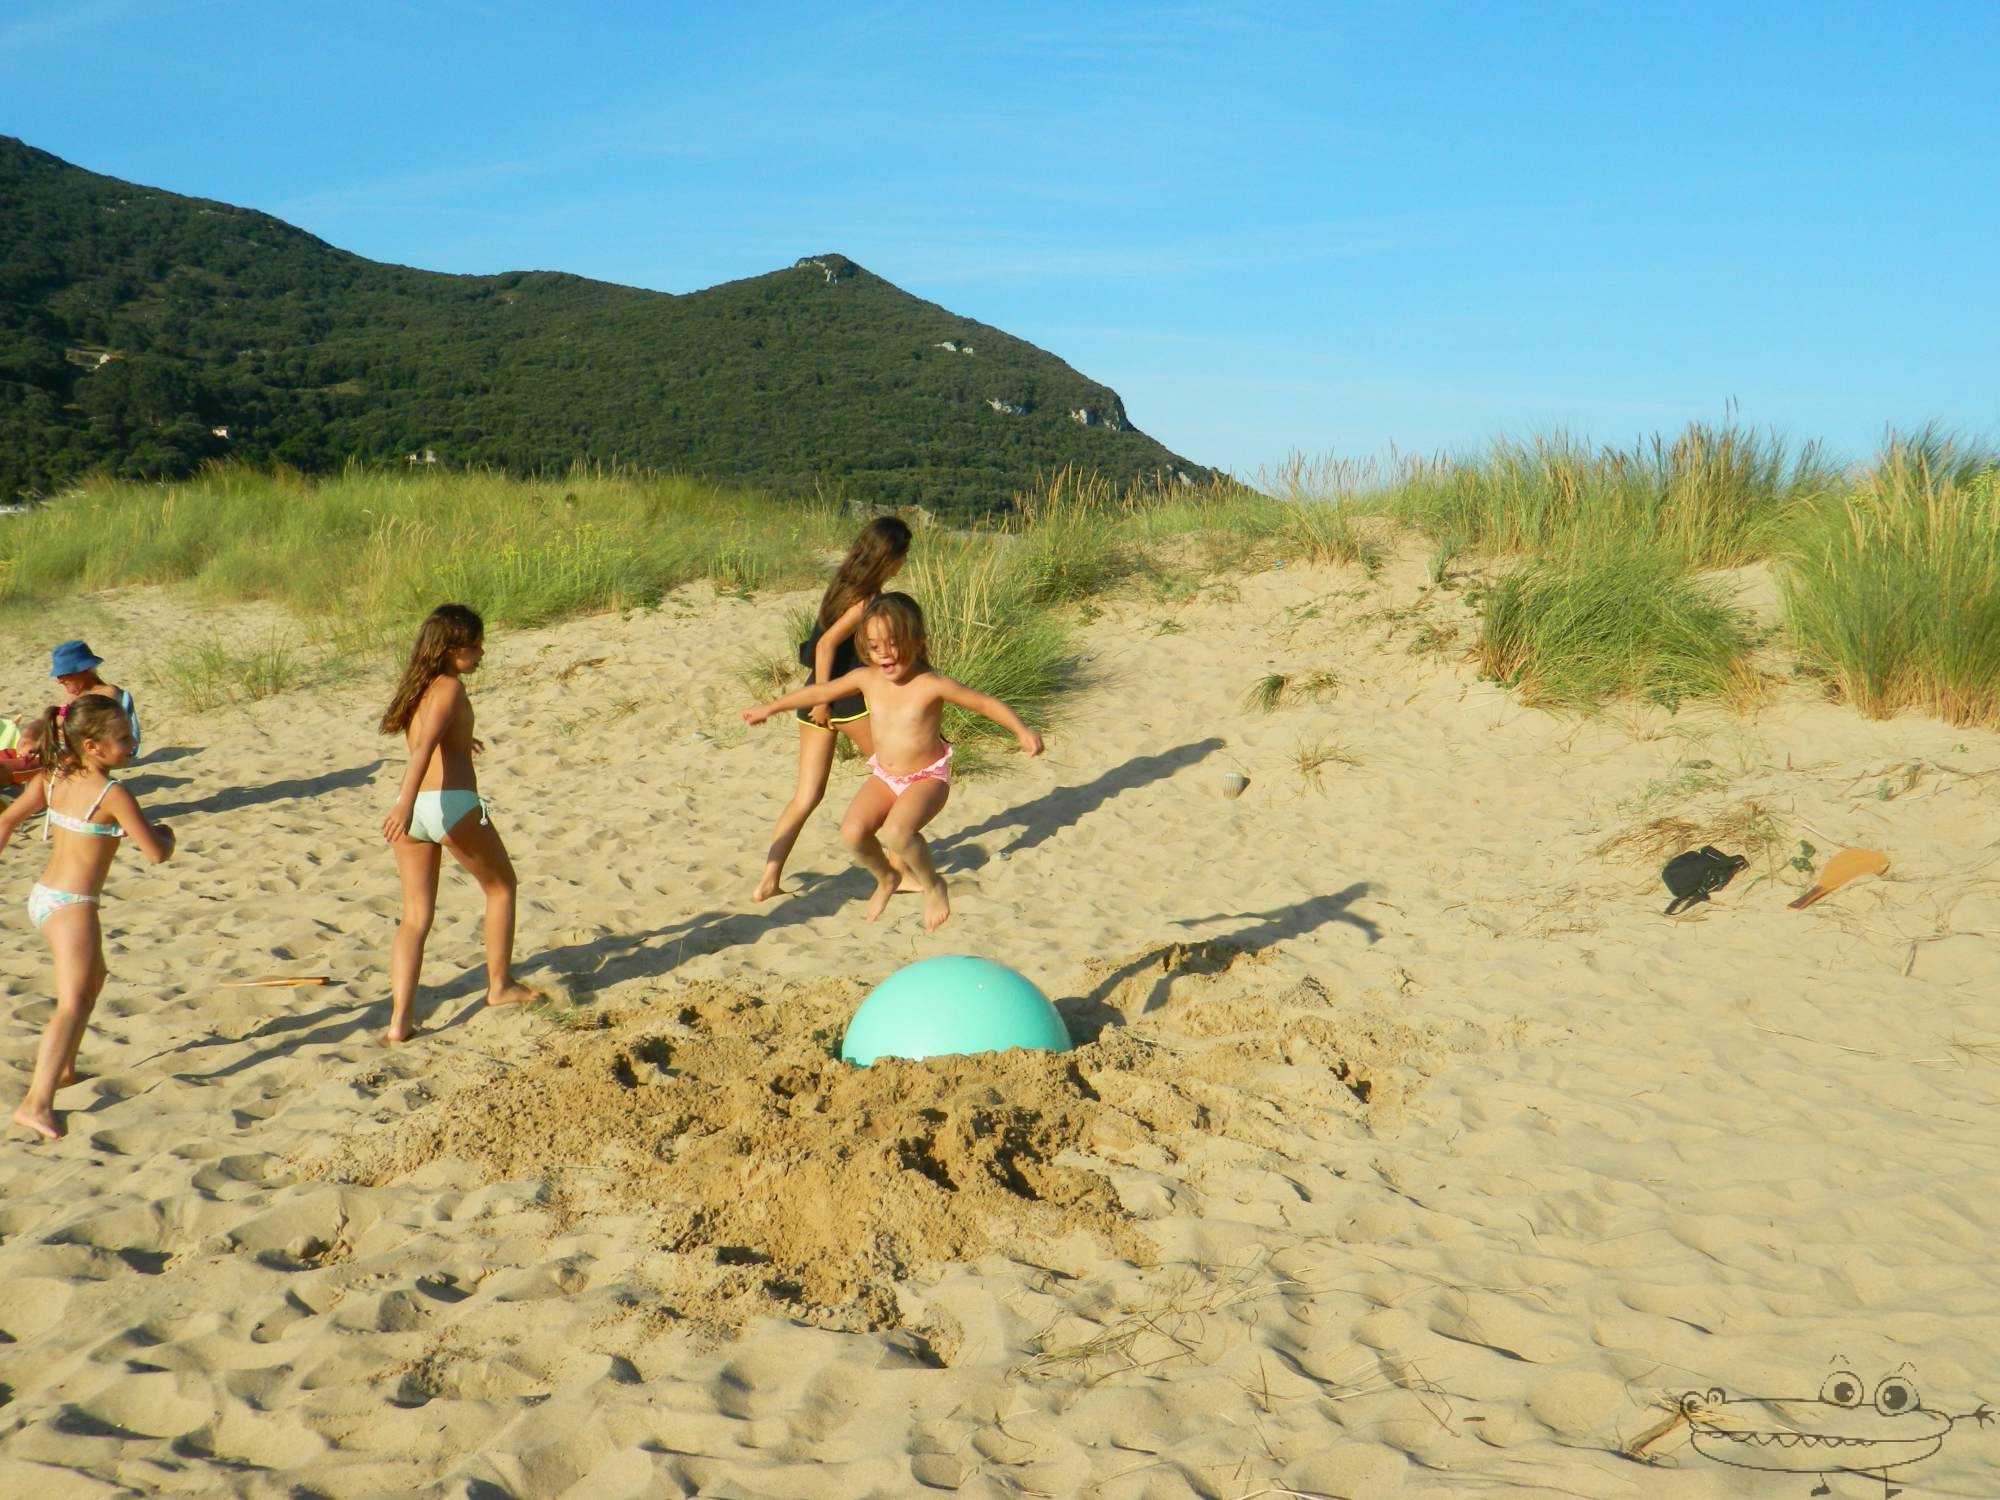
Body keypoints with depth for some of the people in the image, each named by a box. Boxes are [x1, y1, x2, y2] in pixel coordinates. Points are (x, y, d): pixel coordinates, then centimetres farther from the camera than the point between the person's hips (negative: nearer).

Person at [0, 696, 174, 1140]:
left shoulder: (53, 777, 3)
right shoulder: (113, 795, -18)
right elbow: (157, 853, -15)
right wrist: (165, 833, 6)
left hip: (43, 896, 9)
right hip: (71, 905, -9)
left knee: (93, 978, 30)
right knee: (72, 1004, -13)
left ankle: (63, 1070, 42)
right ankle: (37, 1103, -24)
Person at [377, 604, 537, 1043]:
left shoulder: (417, 686, 17)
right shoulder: (450, 687, -6)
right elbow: (425, 746, -21)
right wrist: (407, 803, -32)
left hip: (413, 811, 7)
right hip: (452, 804, -7)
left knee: (416, 916, 9)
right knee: (501, 886, 17)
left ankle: (400, 1019, -2)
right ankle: (500, 985, 26)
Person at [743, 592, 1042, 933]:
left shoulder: (932, 684, -19)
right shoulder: (866, 679, -5)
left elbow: (986, 703, -14)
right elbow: (821, 692, 11)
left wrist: (1023, 731, -28)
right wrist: (770, 708, 19)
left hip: (928, 777, -5)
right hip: (885, 777, 5)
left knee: (896, 832, -32)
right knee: (853, 831, -18)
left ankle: (933, 885, -2)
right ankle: (885, 878, 15)